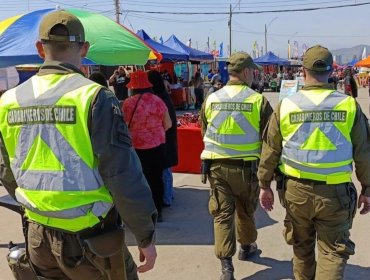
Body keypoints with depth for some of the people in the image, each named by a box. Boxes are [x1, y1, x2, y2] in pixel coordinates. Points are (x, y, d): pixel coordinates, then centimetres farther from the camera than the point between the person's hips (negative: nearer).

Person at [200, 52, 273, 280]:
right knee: (245, 211, 20)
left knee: (222, 214, 6)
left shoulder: (211, 99, 0)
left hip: (217, 166, 2)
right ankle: (246, 247, 42)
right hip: (247, 166, -1)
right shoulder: (258, 100, -10)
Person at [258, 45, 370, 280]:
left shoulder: (286, 106, -5)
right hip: (335, 192, -1)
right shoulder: (349, 105, -6)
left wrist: (265, 185, 11)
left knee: (302, 245, 22)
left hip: (296, 190, 2)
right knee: (333, 251, 10)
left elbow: (270, 150, -1)